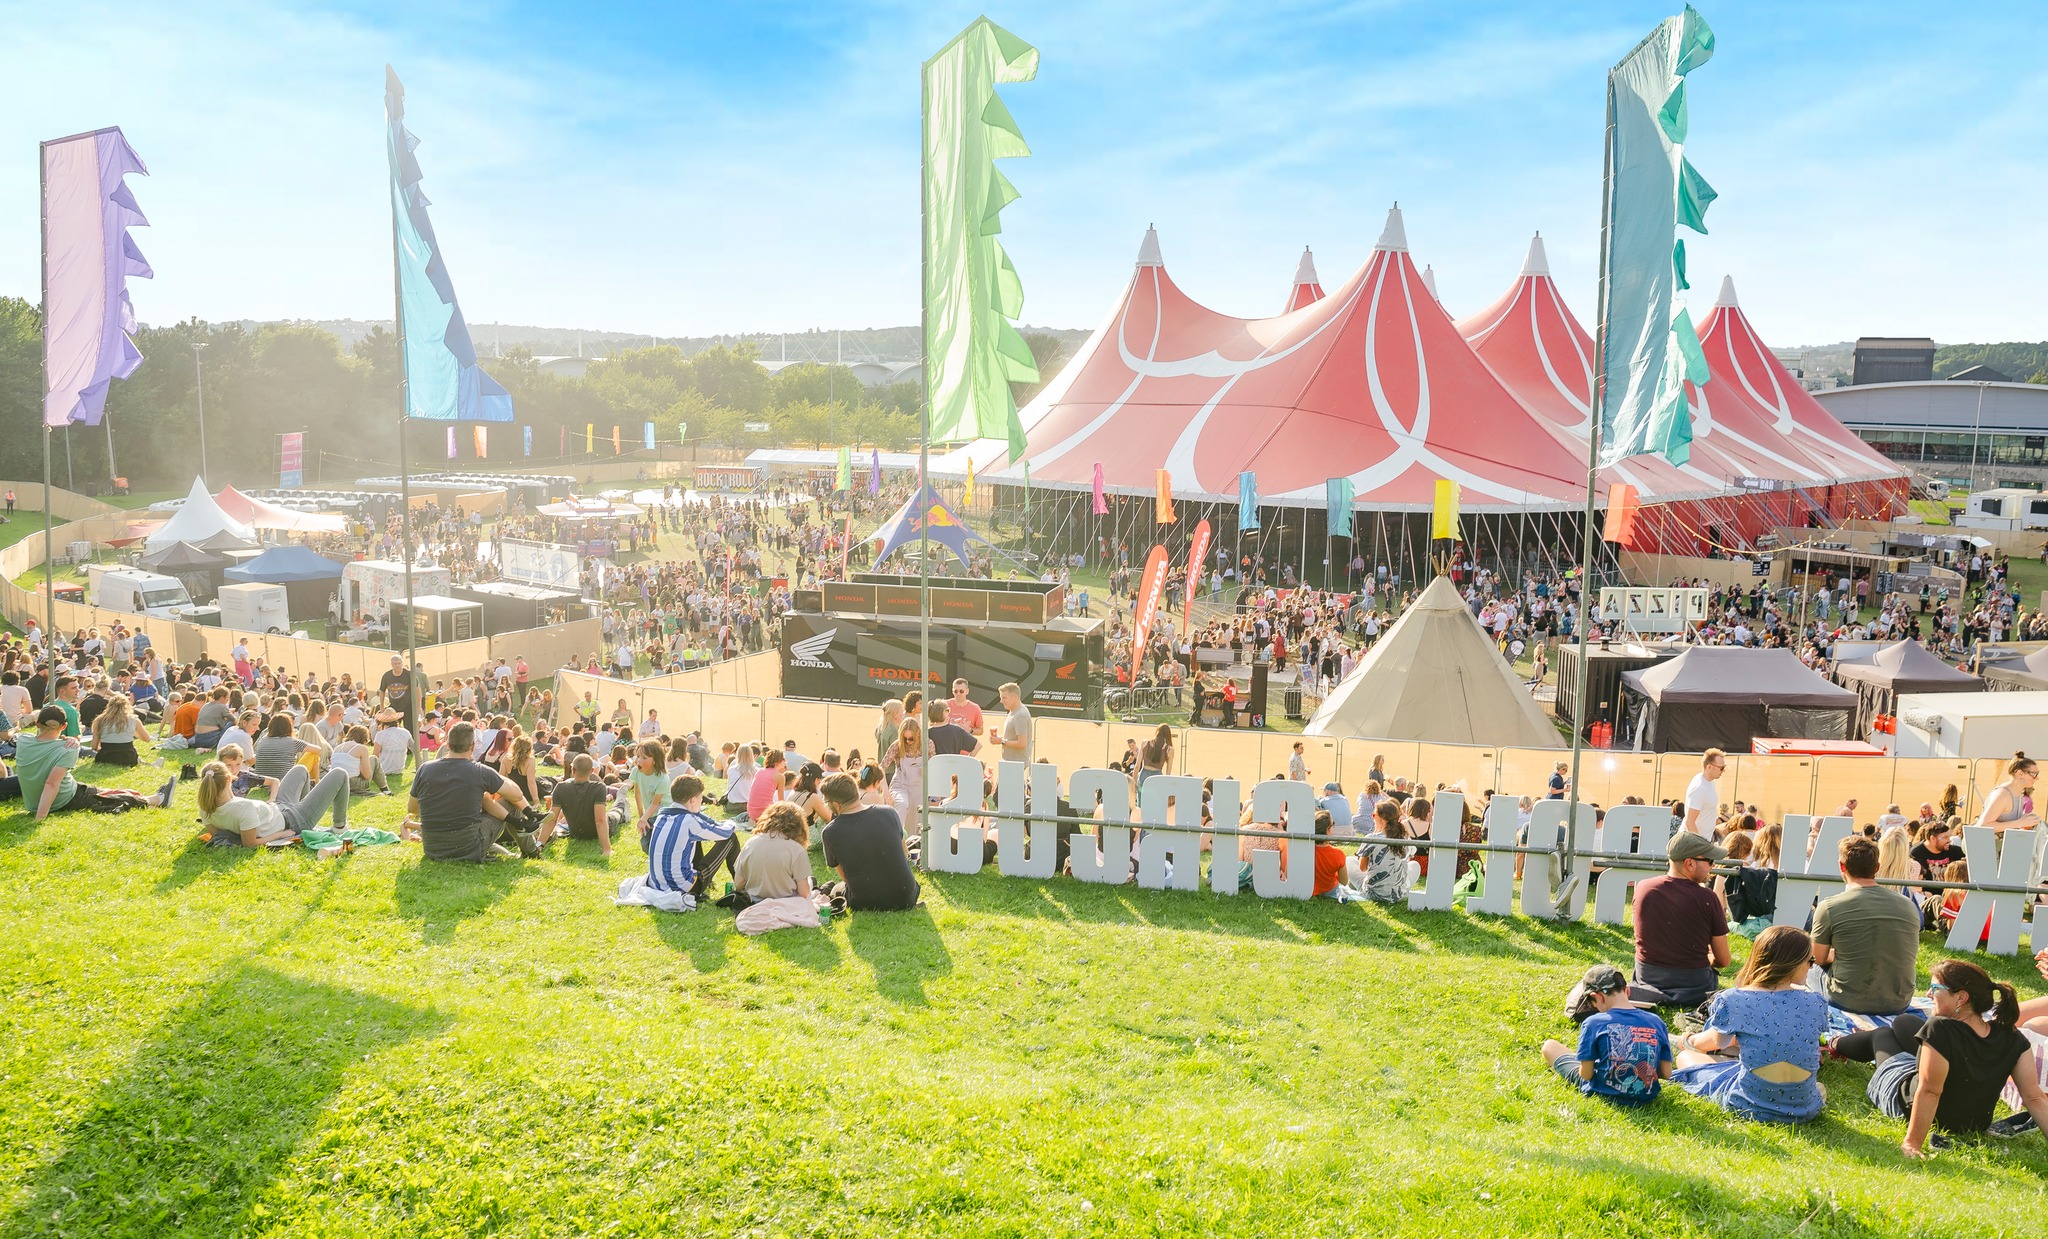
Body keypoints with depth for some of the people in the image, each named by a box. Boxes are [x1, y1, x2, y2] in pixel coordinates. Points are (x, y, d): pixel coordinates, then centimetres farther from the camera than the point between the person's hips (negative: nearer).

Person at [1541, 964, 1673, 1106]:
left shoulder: (1593, 1023, -18)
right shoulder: (1657, 1022, -7)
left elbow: (1585, 1074, -14)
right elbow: (1666, 1073, -3)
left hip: (1604, 1093, -4)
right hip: (1645, 1098, 4)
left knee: (1550, 1046, 14)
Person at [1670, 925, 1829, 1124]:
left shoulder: (1732, 1000, -15)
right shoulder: (1815, 1003, -9)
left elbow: (1718, 1042, 5)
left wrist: (1691, 1041, 31)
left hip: (1748, 1107, -4)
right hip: (1805, 1109, 4)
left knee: (1686, 1057, 21)